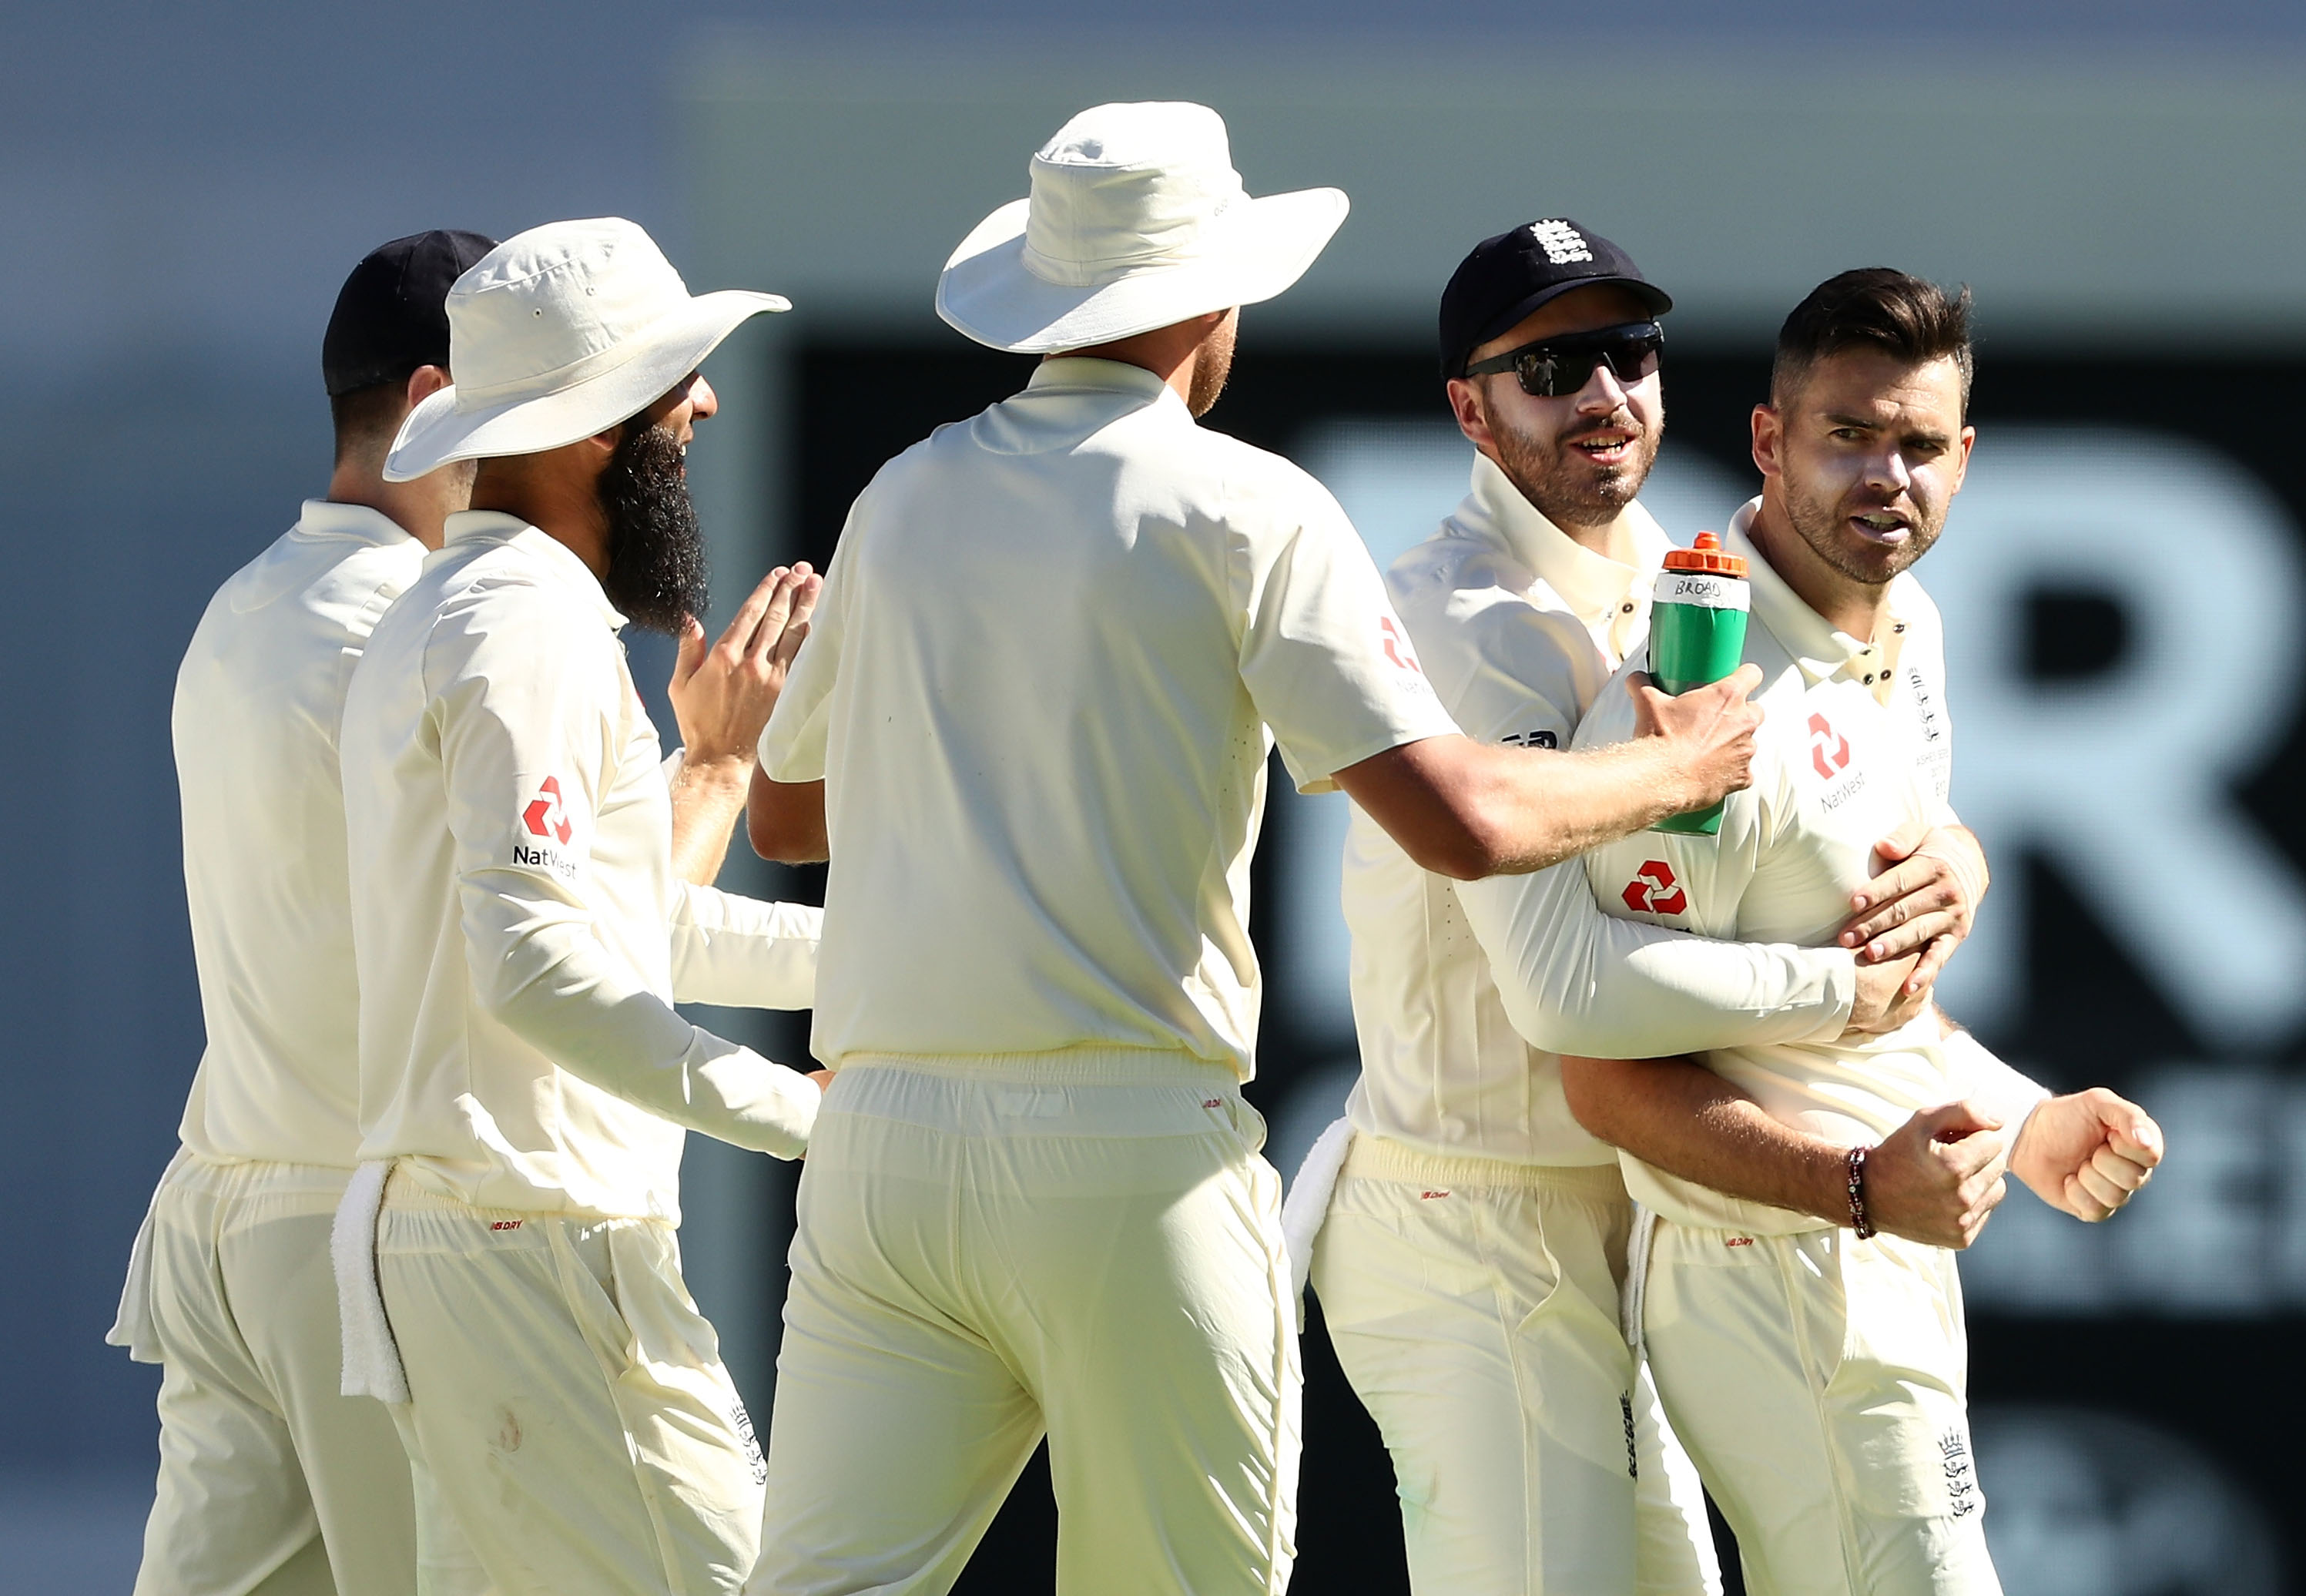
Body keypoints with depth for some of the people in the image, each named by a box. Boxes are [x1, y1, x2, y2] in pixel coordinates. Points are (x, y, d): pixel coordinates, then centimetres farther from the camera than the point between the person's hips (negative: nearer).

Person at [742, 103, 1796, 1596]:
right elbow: (1462, 819, -9)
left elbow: (784, 813, 27)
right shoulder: (1245, 512, -1)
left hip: (884, 1137, 4)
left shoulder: (905, 500, 14)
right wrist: (1674, 768, 9)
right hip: (1131, 1147, -4)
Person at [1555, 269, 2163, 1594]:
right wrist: (1864, 1186, -31)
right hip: (1778, 1277, -9)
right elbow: (1611, 1081, -22)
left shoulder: (1908, 633, 8)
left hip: (1896, 1261, 9)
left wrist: (2025, 1121, 10)